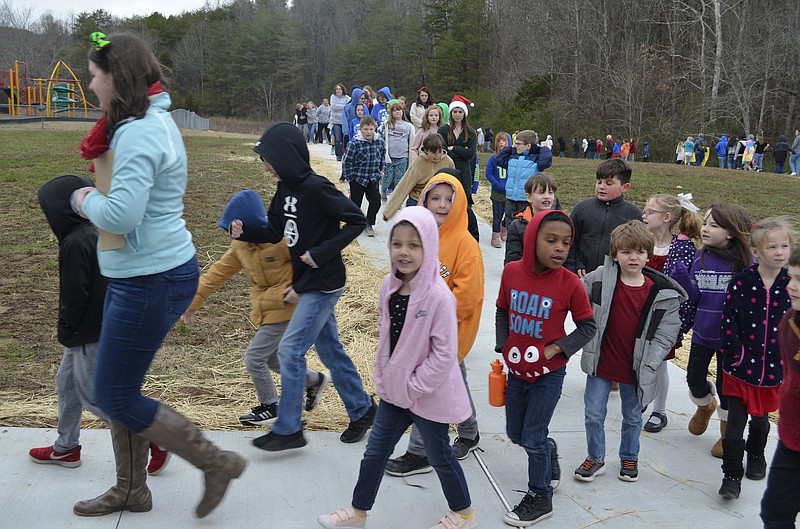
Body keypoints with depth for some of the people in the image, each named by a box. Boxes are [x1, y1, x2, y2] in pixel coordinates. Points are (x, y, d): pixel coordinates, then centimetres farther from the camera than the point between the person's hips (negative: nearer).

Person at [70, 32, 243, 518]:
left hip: (151, 280, -10)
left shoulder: (140, 133, -21)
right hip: (138, 276, 10)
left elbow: (120, 215, -30)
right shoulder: (153, 119, 12)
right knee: (119, 389, 19)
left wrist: (86, 201, -13)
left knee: (115, 398, 1)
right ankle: (131, 491, 34)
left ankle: (217, 463, 12)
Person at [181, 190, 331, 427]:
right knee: (271, 358, 16)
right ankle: (315, 380, 35)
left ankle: (269, 407, 12)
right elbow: (220, 271, 4)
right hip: (264, 309, 8)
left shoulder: (281, 238, -22)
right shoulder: (240, 245, 1)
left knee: (255, 356, -7)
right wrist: (194, 301, 3)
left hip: (284, 309, -8)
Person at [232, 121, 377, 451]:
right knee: (330, 349, 16)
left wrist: (321, 253, -22)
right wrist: (246, 232, -7)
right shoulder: (285, 189, 5)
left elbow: (356, 221, -19)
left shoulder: (316, 188, -20)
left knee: (290, 350, -7)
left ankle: (288, 430, 4)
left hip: (323, 284, -9)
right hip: (306, 283, 9)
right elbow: (275, 232, 11)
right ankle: (362, 409, 31)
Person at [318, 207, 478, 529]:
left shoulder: (438, 296, -24)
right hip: (394, 389, 6)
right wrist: (384, 376, 7)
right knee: (375, 452, 17)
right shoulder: (389, 286, -3)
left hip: (428, 394, -6)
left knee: (439, 456, 12)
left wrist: (413, 386, -16)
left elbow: (444, 354, -22)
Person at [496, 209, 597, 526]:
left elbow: (587, 326, -8)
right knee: (515, 434, 18)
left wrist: (556, 349, -17)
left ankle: (540, 498, 26)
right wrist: (504, 346, -2)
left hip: (549, 373, -4)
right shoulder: (511, 272, -10)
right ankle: (549, 452, 49)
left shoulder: (570, 283, -19)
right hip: (516, 369, 4)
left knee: (533, 438, 3)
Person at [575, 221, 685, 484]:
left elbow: (666, 334, -6)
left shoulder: (663, 293, -11)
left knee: (632, 417, 19)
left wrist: (647, 366, -11)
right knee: (593, 414, 10)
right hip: (600, 364, 0)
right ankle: (595, 458, 32)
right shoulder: (599, 279, -11)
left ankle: (629, 458, 42)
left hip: (636, 370, 0)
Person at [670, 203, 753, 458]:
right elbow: (695, 296, -5)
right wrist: (682, 278, -23)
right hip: (702, 332, 3)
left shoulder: (744, 262, -14)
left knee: (725, 384, 8)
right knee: (694, 377, 11)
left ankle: (727, 433, 32)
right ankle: (705, 405, 46)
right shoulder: (700, 258, -5)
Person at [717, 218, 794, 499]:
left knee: (760, 418, 22)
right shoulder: (740, 283, -11)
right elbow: (729, 322, -8)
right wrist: (734, 356, -11)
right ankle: (731, 476, 11)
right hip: (742, 367, -2)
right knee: (735, 425, -2)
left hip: (774, 368, 2)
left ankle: (756, 456, 48)